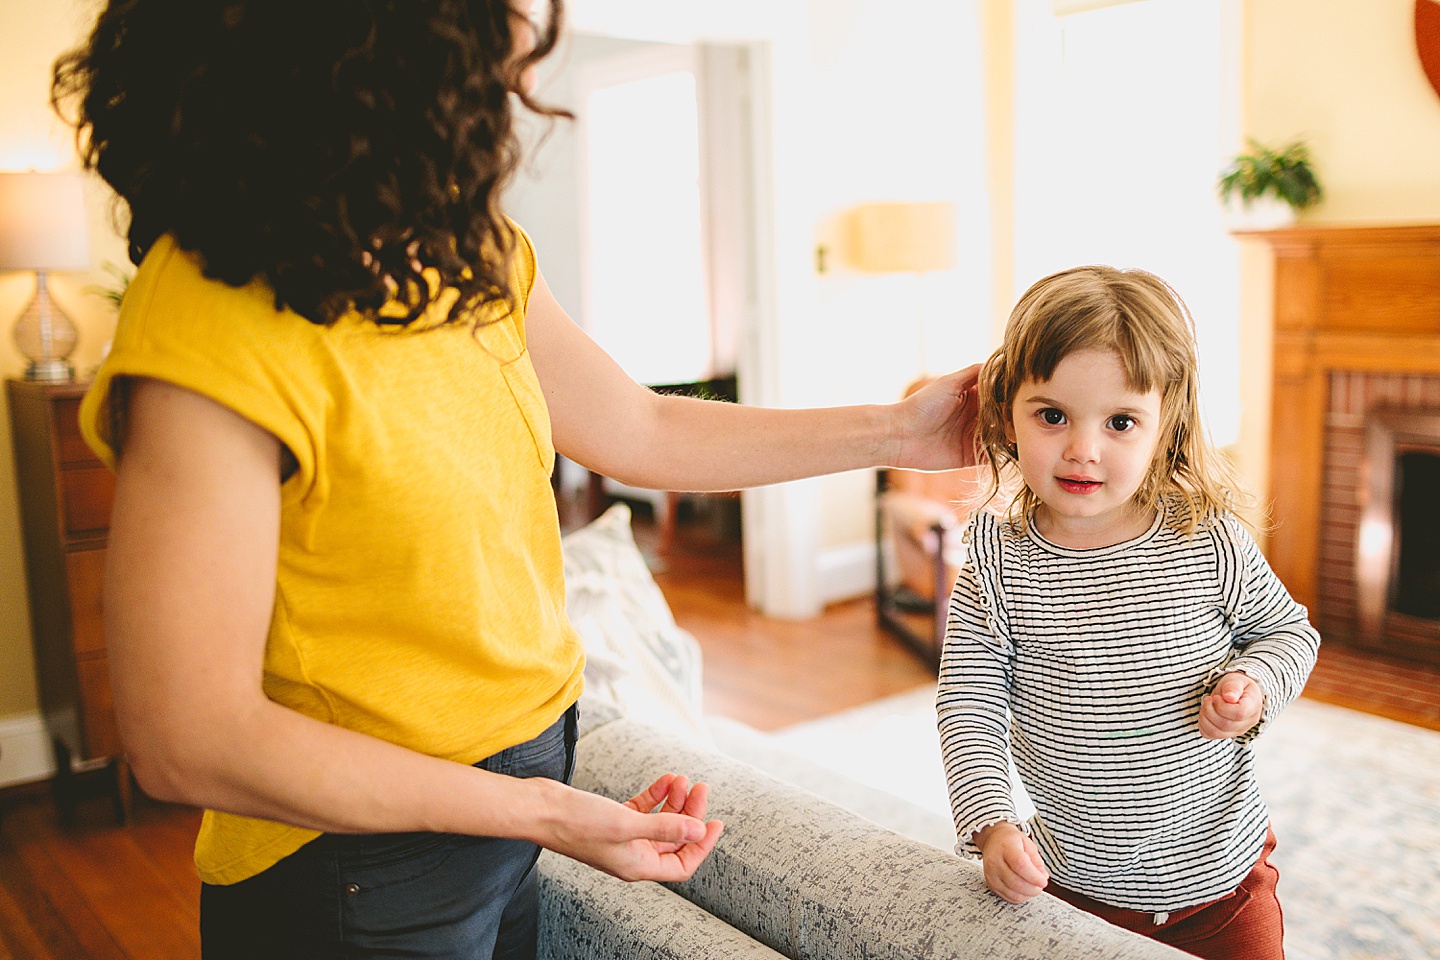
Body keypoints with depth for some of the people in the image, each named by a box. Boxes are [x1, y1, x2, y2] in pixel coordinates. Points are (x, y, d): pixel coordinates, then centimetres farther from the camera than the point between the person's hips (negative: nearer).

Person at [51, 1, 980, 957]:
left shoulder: (469, 253, -1)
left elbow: (645, 431, 9)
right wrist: (539, 811, -21)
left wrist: (894, 433, 12)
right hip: (365, 875, -7)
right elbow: (191, 743, -23)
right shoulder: (214, 328, -26)